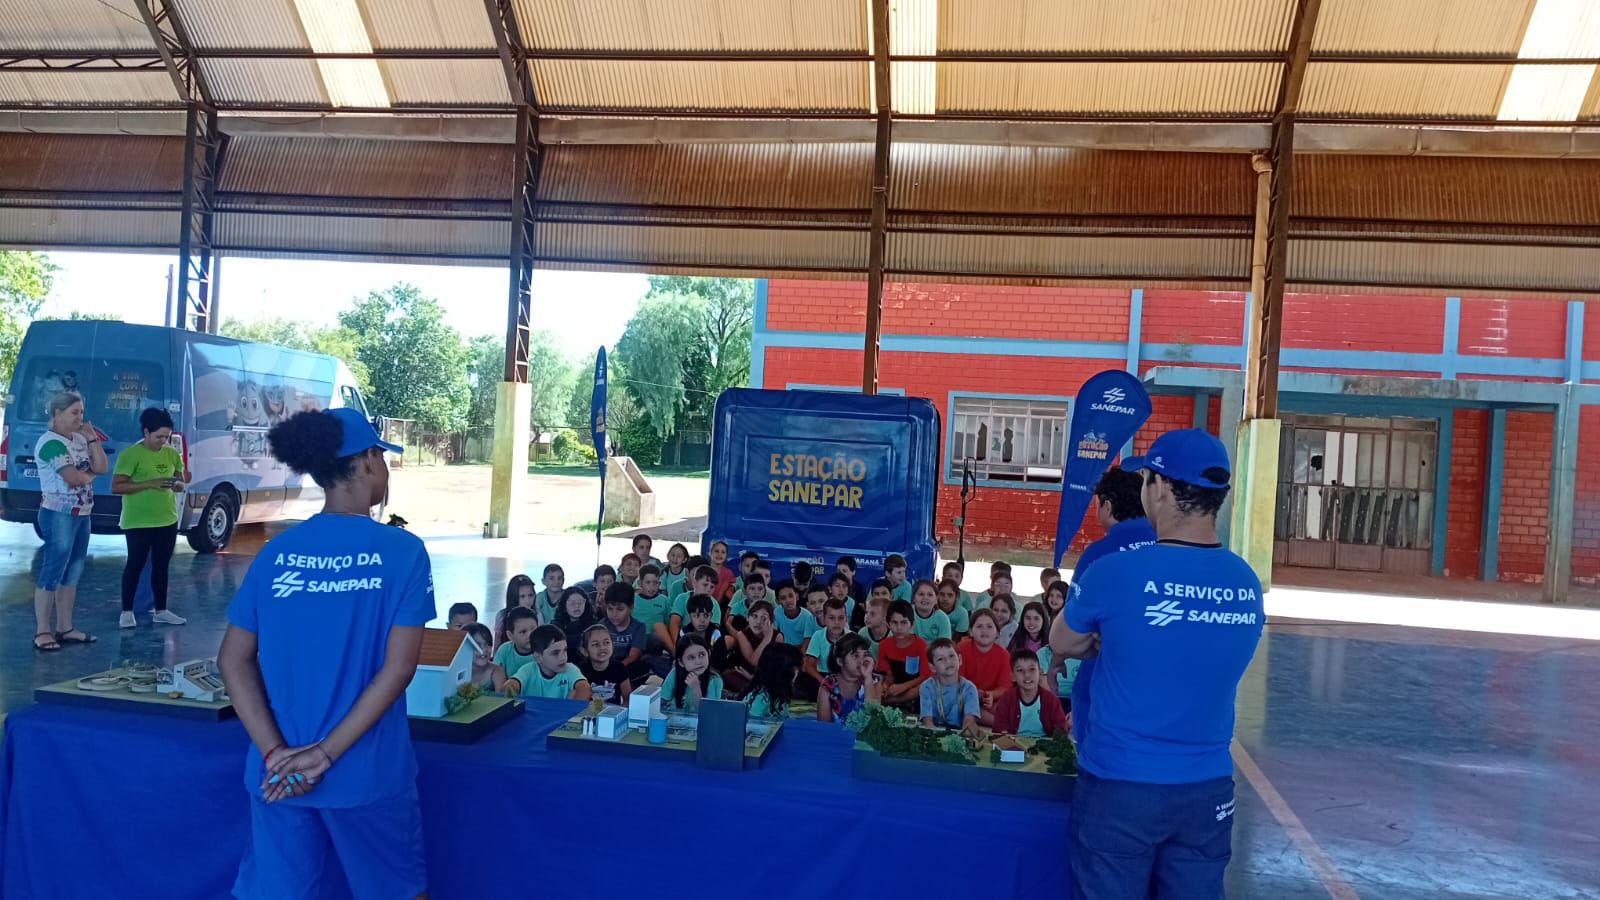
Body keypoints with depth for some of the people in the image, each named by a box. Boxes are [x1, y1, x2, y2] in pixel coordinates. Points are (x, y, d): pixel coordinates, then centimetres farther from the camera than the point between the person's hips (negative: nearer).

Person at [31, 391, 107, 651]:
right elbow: (73, 477, -21)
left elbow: (102, 467, 4)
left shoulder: (80, 439, 13)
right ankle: (42, 631, 1)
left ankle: (65, 628, 17)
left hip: (82, 514, 8)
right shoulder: (51, 442, -13)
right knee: (52, 573, -5)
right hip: (59, 515, -8)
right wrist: (91, 474, 0)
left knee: (72, 573, 10)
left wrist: (92, 437, -2)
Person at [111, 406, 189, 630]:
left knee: (162, 565, 12)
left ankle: (161, 611, 20)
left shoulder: (172, 454, 7)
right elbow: (116, 486, -15)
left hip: (167, 520, 6)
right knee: (135, 565, 2)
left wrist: (178, 484, -8)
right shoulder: (131, 454, -11)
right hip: (138, 522, -6)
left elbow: (181, 481, 16)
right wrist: (149, 484, -24)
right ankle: (127, 611, 12)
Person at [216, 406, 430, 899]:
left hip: (279, 773, 4)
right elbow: (399, 665, -16)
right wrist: (326, 753, -12)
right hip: (368, 771, -3)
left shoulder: (276, 551, 1)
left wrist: (276, 752, -7)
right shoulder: (403, 550, -10)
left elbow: (233, 660, -2)